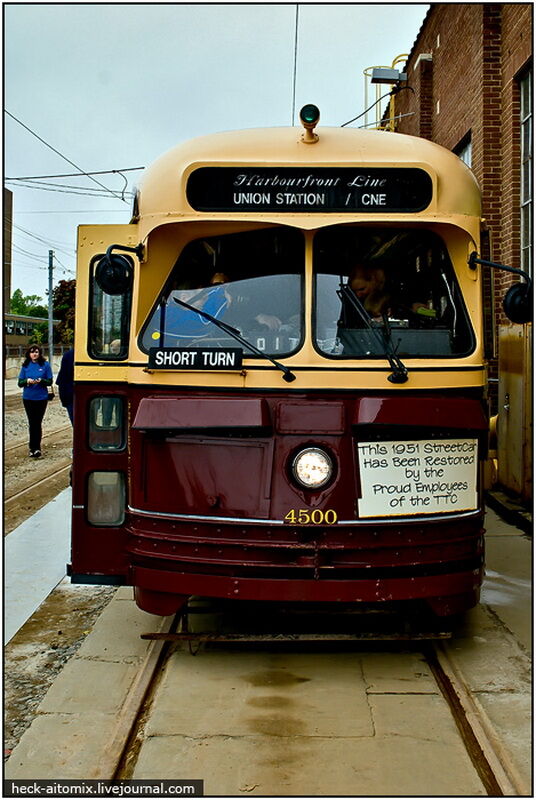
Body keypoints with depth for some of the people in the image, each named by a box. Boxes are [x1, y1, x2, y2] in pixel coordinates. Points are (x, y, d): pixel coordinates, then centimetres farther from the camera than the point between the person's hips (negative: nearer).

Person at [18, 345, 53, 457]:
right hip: (28, 398, 2)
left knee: (37, 423, -2)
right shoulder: (25, 366, 4)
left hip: (41, 398, -2)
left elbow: (49, 382, 0)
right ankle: (35, 448, 15)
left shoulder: (45, 365, -2)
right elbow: (20, 383, 3)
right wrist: (27, 381, -17)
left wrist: (41, 380, -19)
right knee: (32, 423, 7)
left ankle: (35, 448, 3)